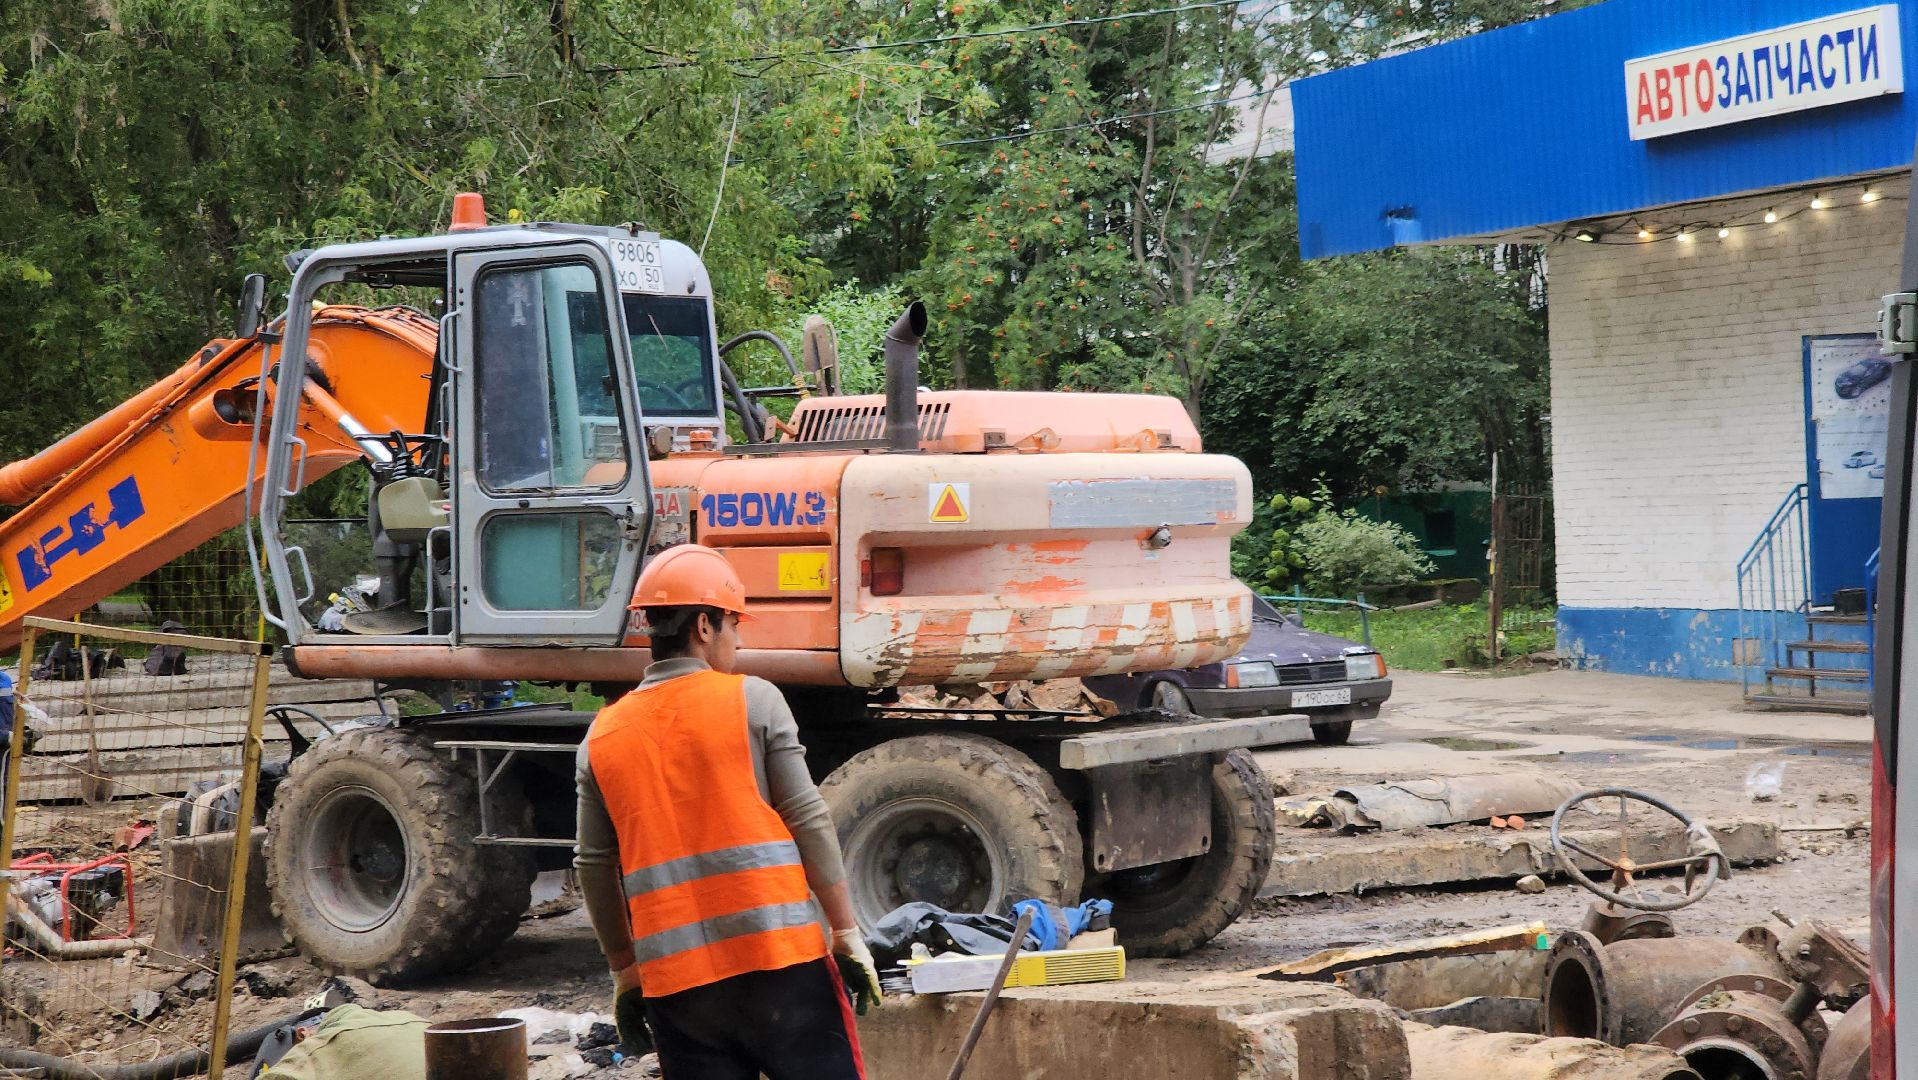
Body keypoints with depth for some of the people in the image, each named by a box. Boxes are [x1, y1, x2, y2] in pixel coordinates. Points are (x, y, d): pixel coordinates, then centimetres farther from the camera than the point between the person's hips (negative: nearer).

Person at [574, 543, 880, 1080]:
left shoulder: (603, 735, 9)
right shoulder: (753, 700, -2)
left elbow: (595, 868, 11)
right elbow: (809, 822, -4)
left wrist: (623, 973, 19)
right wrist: (847, 933, 1)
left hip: (674, 982, 3)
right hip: (779, 958, -3)